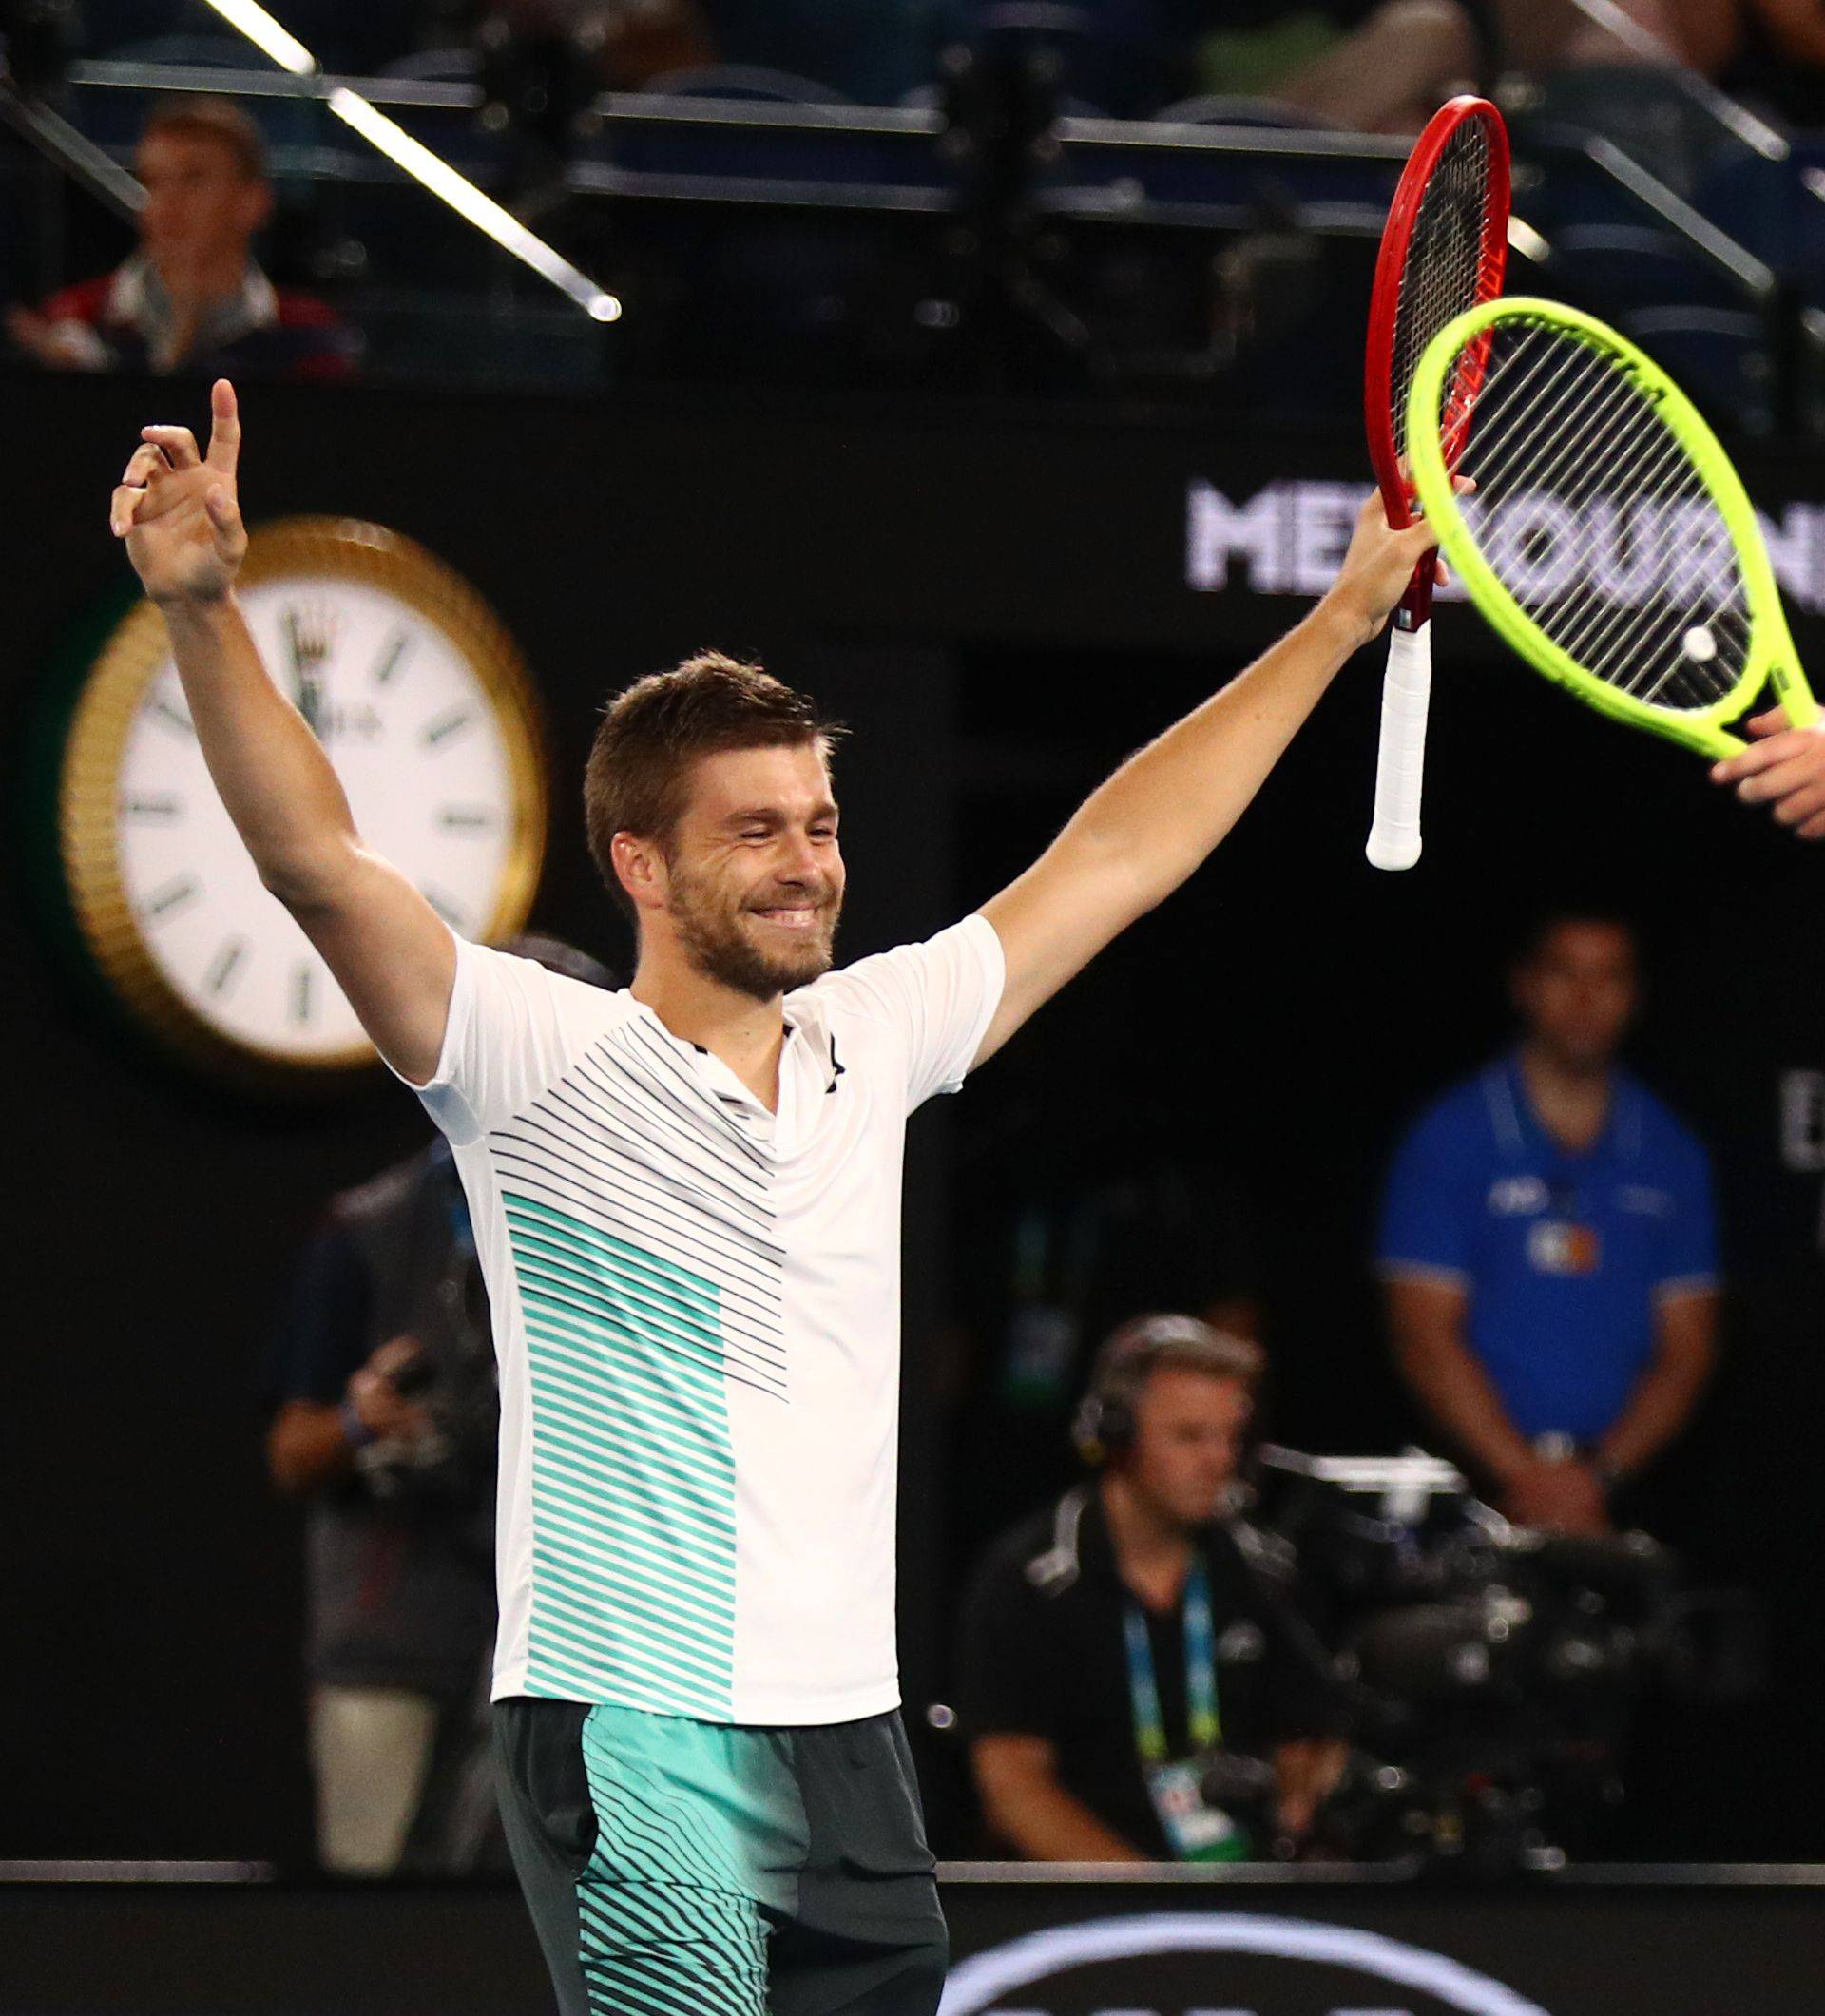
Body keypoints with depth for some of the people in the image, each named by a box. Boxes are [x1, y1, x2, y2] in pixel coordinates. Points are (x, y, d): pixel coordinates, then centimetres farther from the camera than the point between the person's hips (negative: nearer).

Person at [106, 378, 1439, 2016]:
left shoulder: (869, 1047, 13)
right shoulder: (541, 1062, -5)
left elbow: (1110, 861, 23)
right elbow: (318, 861, -18)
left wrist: (1343, 620, 26)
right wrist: (203, 607, -32)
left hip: (853, 1742, 6)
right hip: (635, 1742, -6)